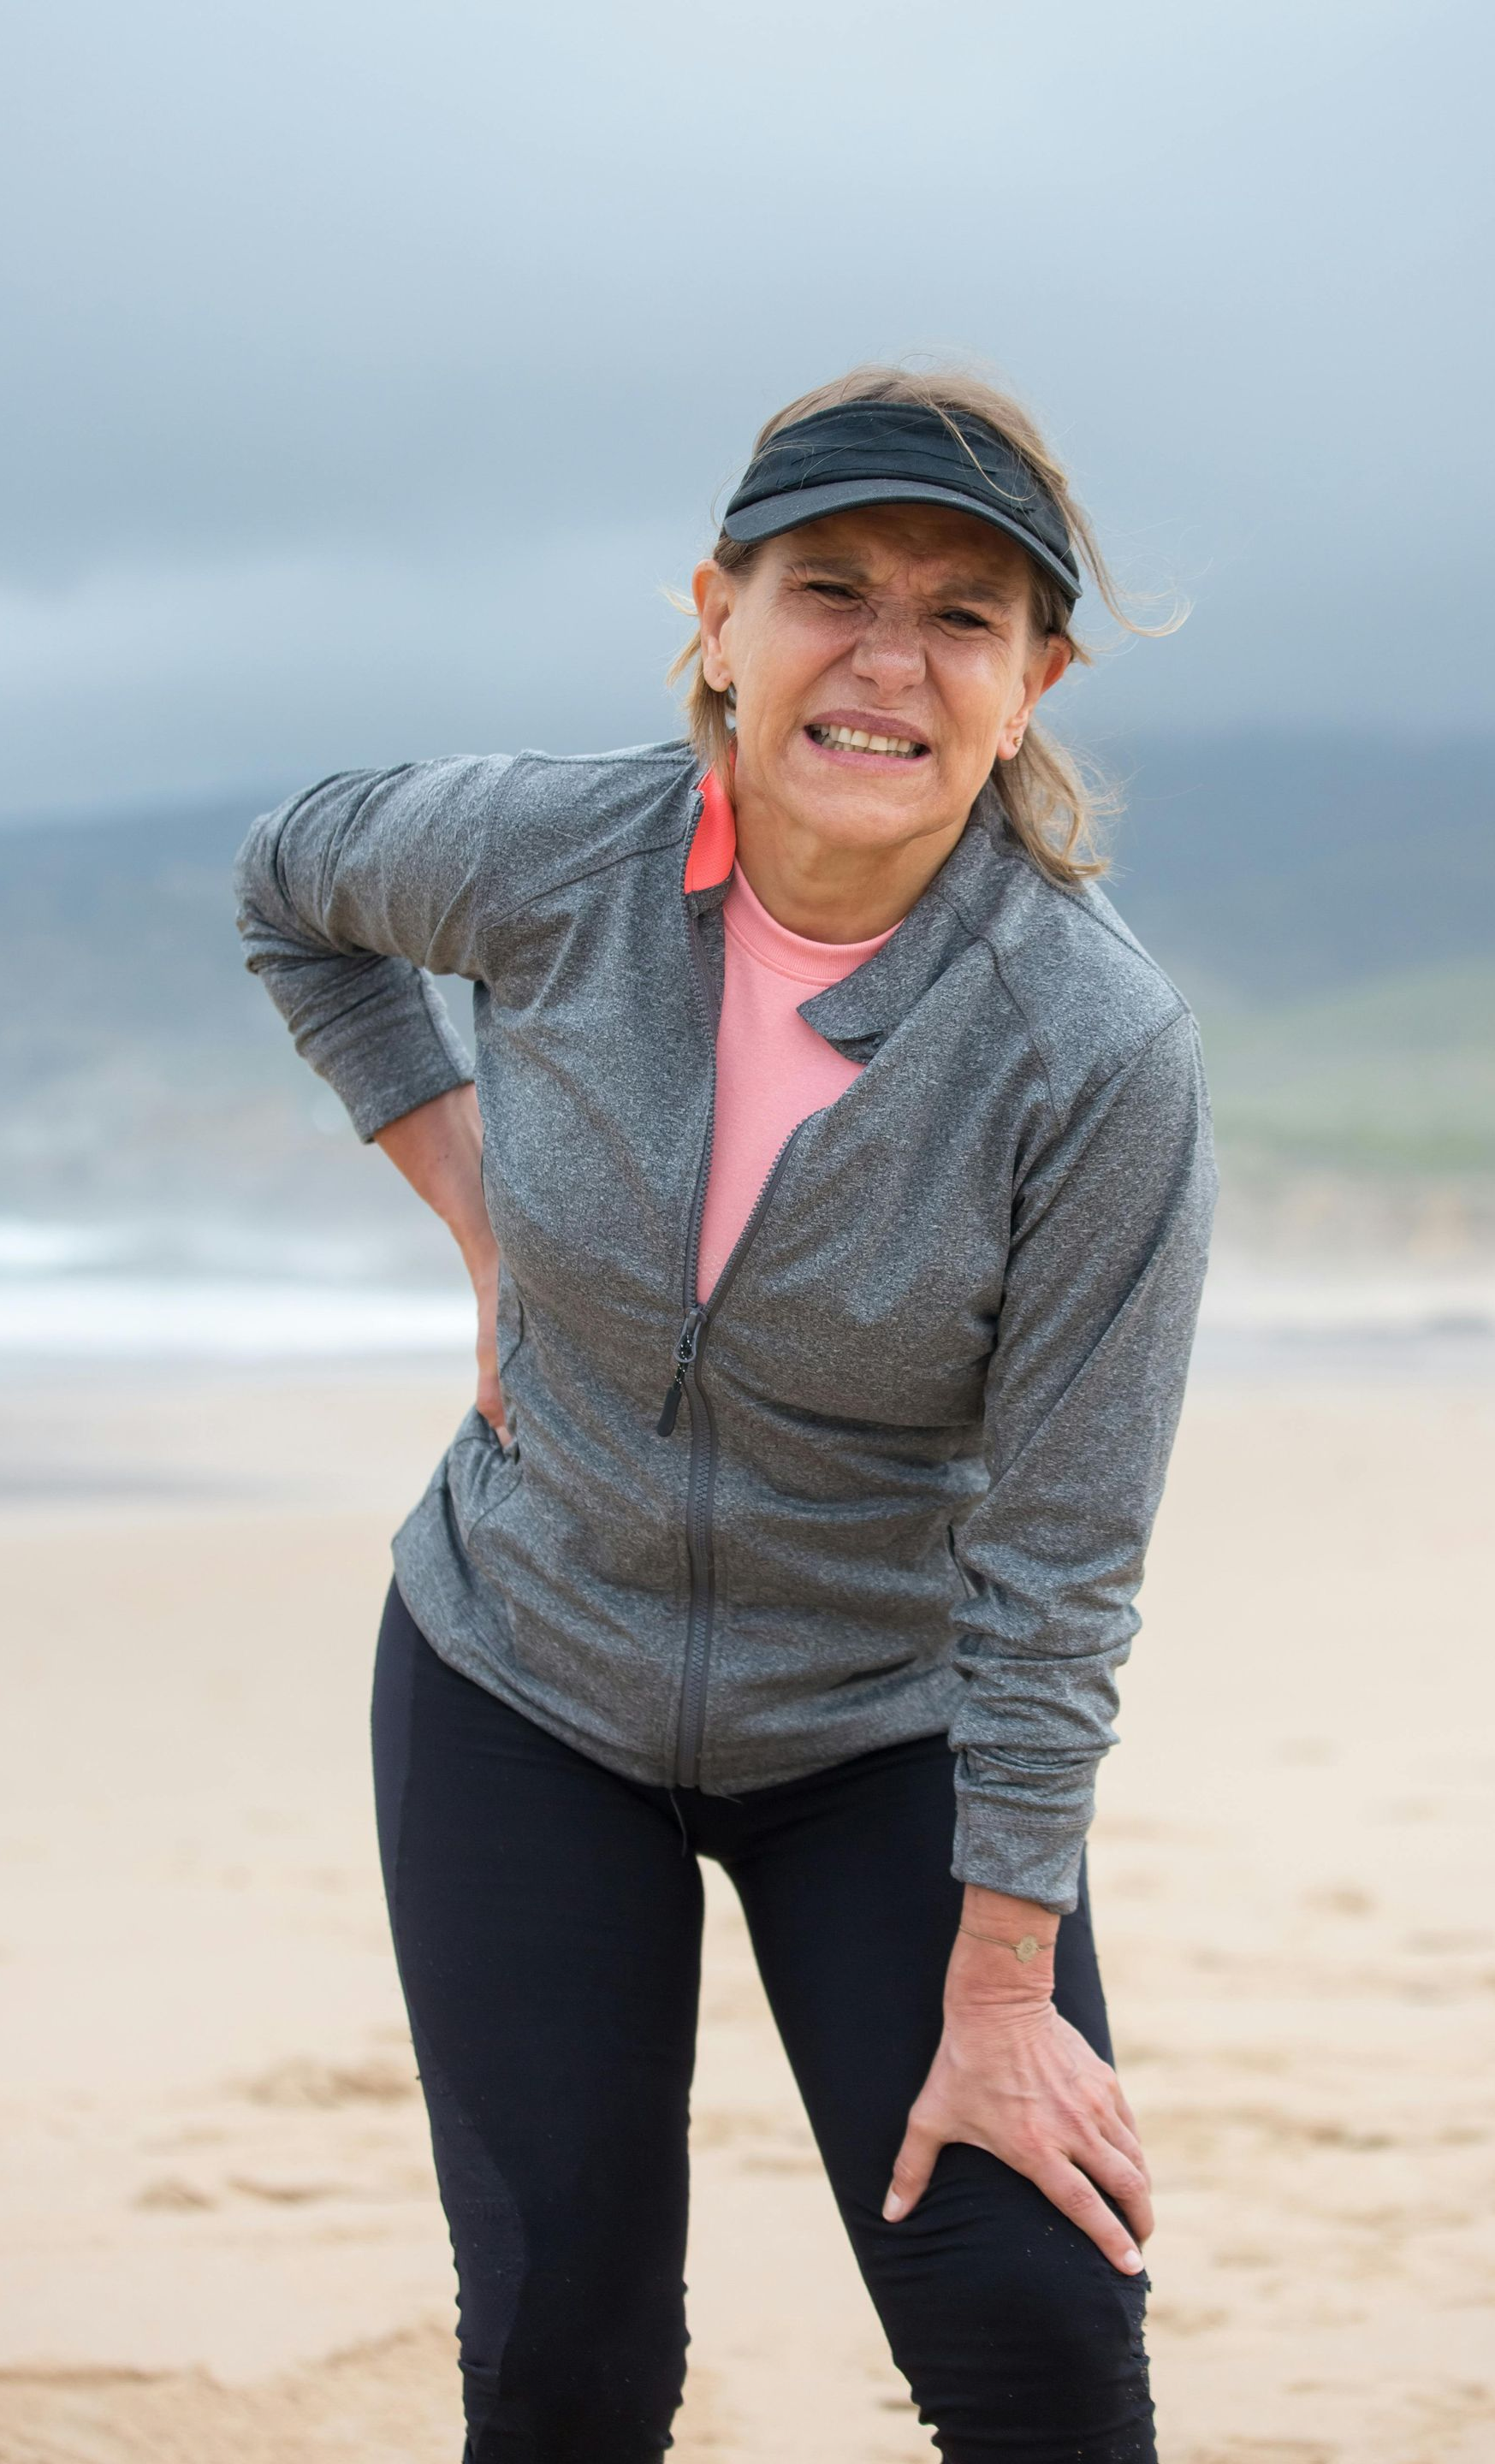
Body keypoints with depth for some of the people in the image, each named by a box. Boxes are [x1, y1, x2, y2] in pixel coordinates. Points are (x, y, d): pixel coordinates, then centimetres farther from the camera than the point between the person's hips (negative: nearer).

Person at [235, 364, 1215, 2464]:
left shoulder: (1100, 1051, -23)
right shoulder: (548, 854, -15)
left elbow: (1055, 1563, -18)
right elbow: (297, 888, 10)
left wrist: (997, 1998, -15)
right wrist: (481, 1217, 1)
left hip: (891, 1732, -2)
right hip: (523, 1682, 2)